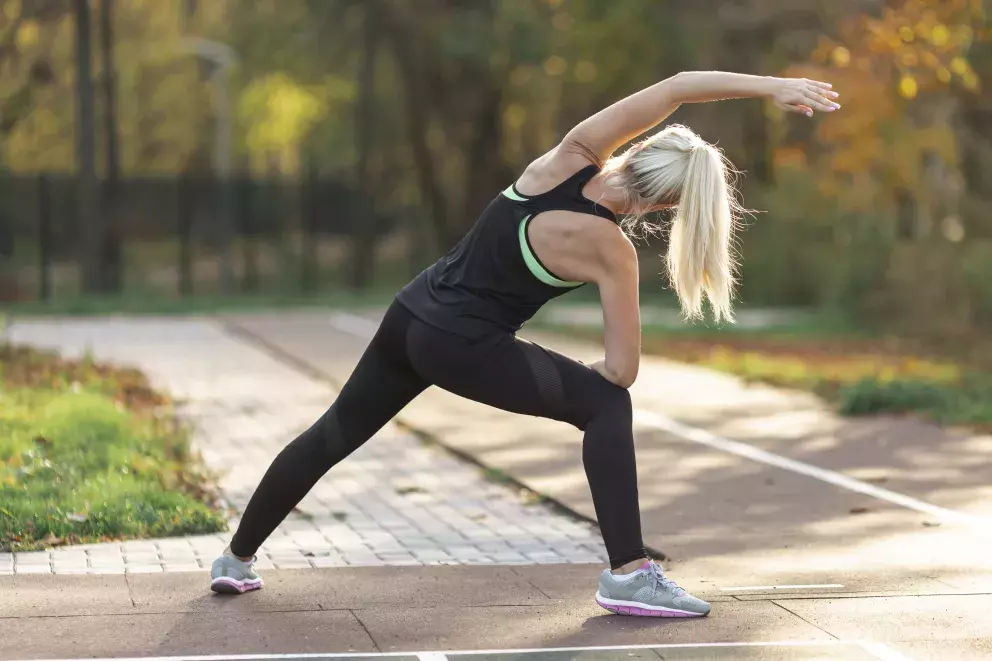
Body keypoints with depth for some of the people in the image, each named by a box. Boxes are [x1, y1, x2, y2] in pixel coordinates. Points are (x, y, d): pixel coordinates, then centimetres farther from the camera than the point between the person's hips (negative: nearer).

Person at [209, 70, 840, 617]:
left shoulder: (572, 155, -7)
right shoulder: (610, 249, -17)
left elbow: (675, 87, -8)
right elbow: (622, 370, -13)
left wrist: (772, 85, -11)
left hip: (412, 312, 7)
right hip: (461, 346, -7)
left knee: (334, 434, 23)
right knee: (605, 403, -4)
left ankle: (237, 558, 36)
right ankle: (629, 575, -10)